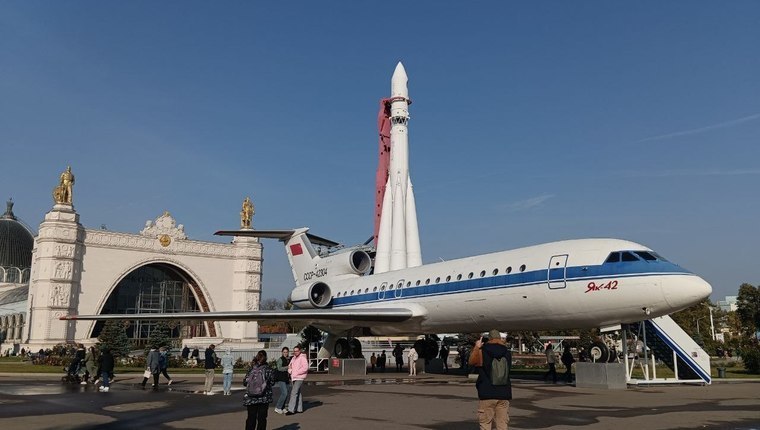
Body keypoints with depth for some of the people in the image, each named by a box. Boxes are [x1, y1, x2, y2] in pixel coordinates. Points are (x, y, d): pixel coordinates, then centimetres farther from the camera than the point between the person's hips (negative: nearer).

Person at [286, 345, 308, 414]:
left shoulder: (302, 358, -9)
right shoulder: (293, 358, 17)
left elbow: (305, 368, -18)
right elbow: (289, 366, 21)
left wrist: (296, 372, -17)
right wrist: (290, 370, -2)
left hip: (299, 378, -9)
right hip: (293, 378, 9)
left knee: (294, 393, -14)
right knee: (298, 393, 14)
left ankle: (291, 409, -15)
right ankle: (299, 408, 21)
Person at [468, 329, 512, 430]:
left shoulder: (482, 351, -9)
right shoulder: (507, 353, 1)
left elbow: (471, 362, 4)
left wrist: (477, 347, 11)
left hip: (487, 394, -3)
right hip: (504, 394, 3)